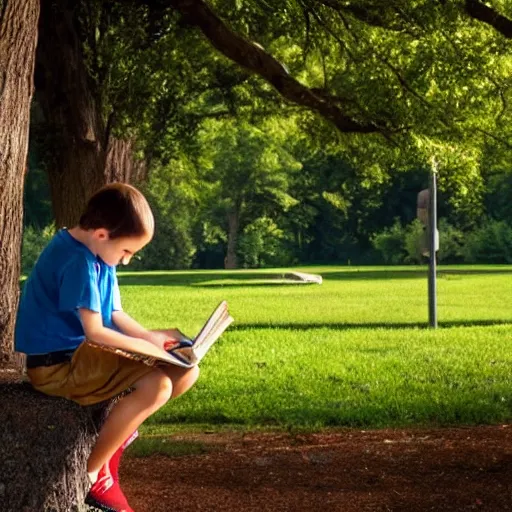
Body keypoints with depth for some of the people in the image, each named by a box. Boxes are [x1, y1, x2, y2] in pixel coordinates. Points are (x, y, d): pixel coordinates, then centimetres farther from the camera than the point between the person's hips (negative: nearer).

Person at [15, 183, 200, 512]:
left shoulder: (98, 254, 9)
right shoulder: (77, 261, -22)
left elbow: (115, 314, 15)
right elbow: (95, 331, -23)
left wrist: (149, 337, -1)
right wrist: (146, 347, -11)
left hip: (84, 352, 10)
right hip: (58, 363, -10)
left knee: (187, 373, 1)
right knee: (158, 386, -29)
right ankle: (92, 474, -16)